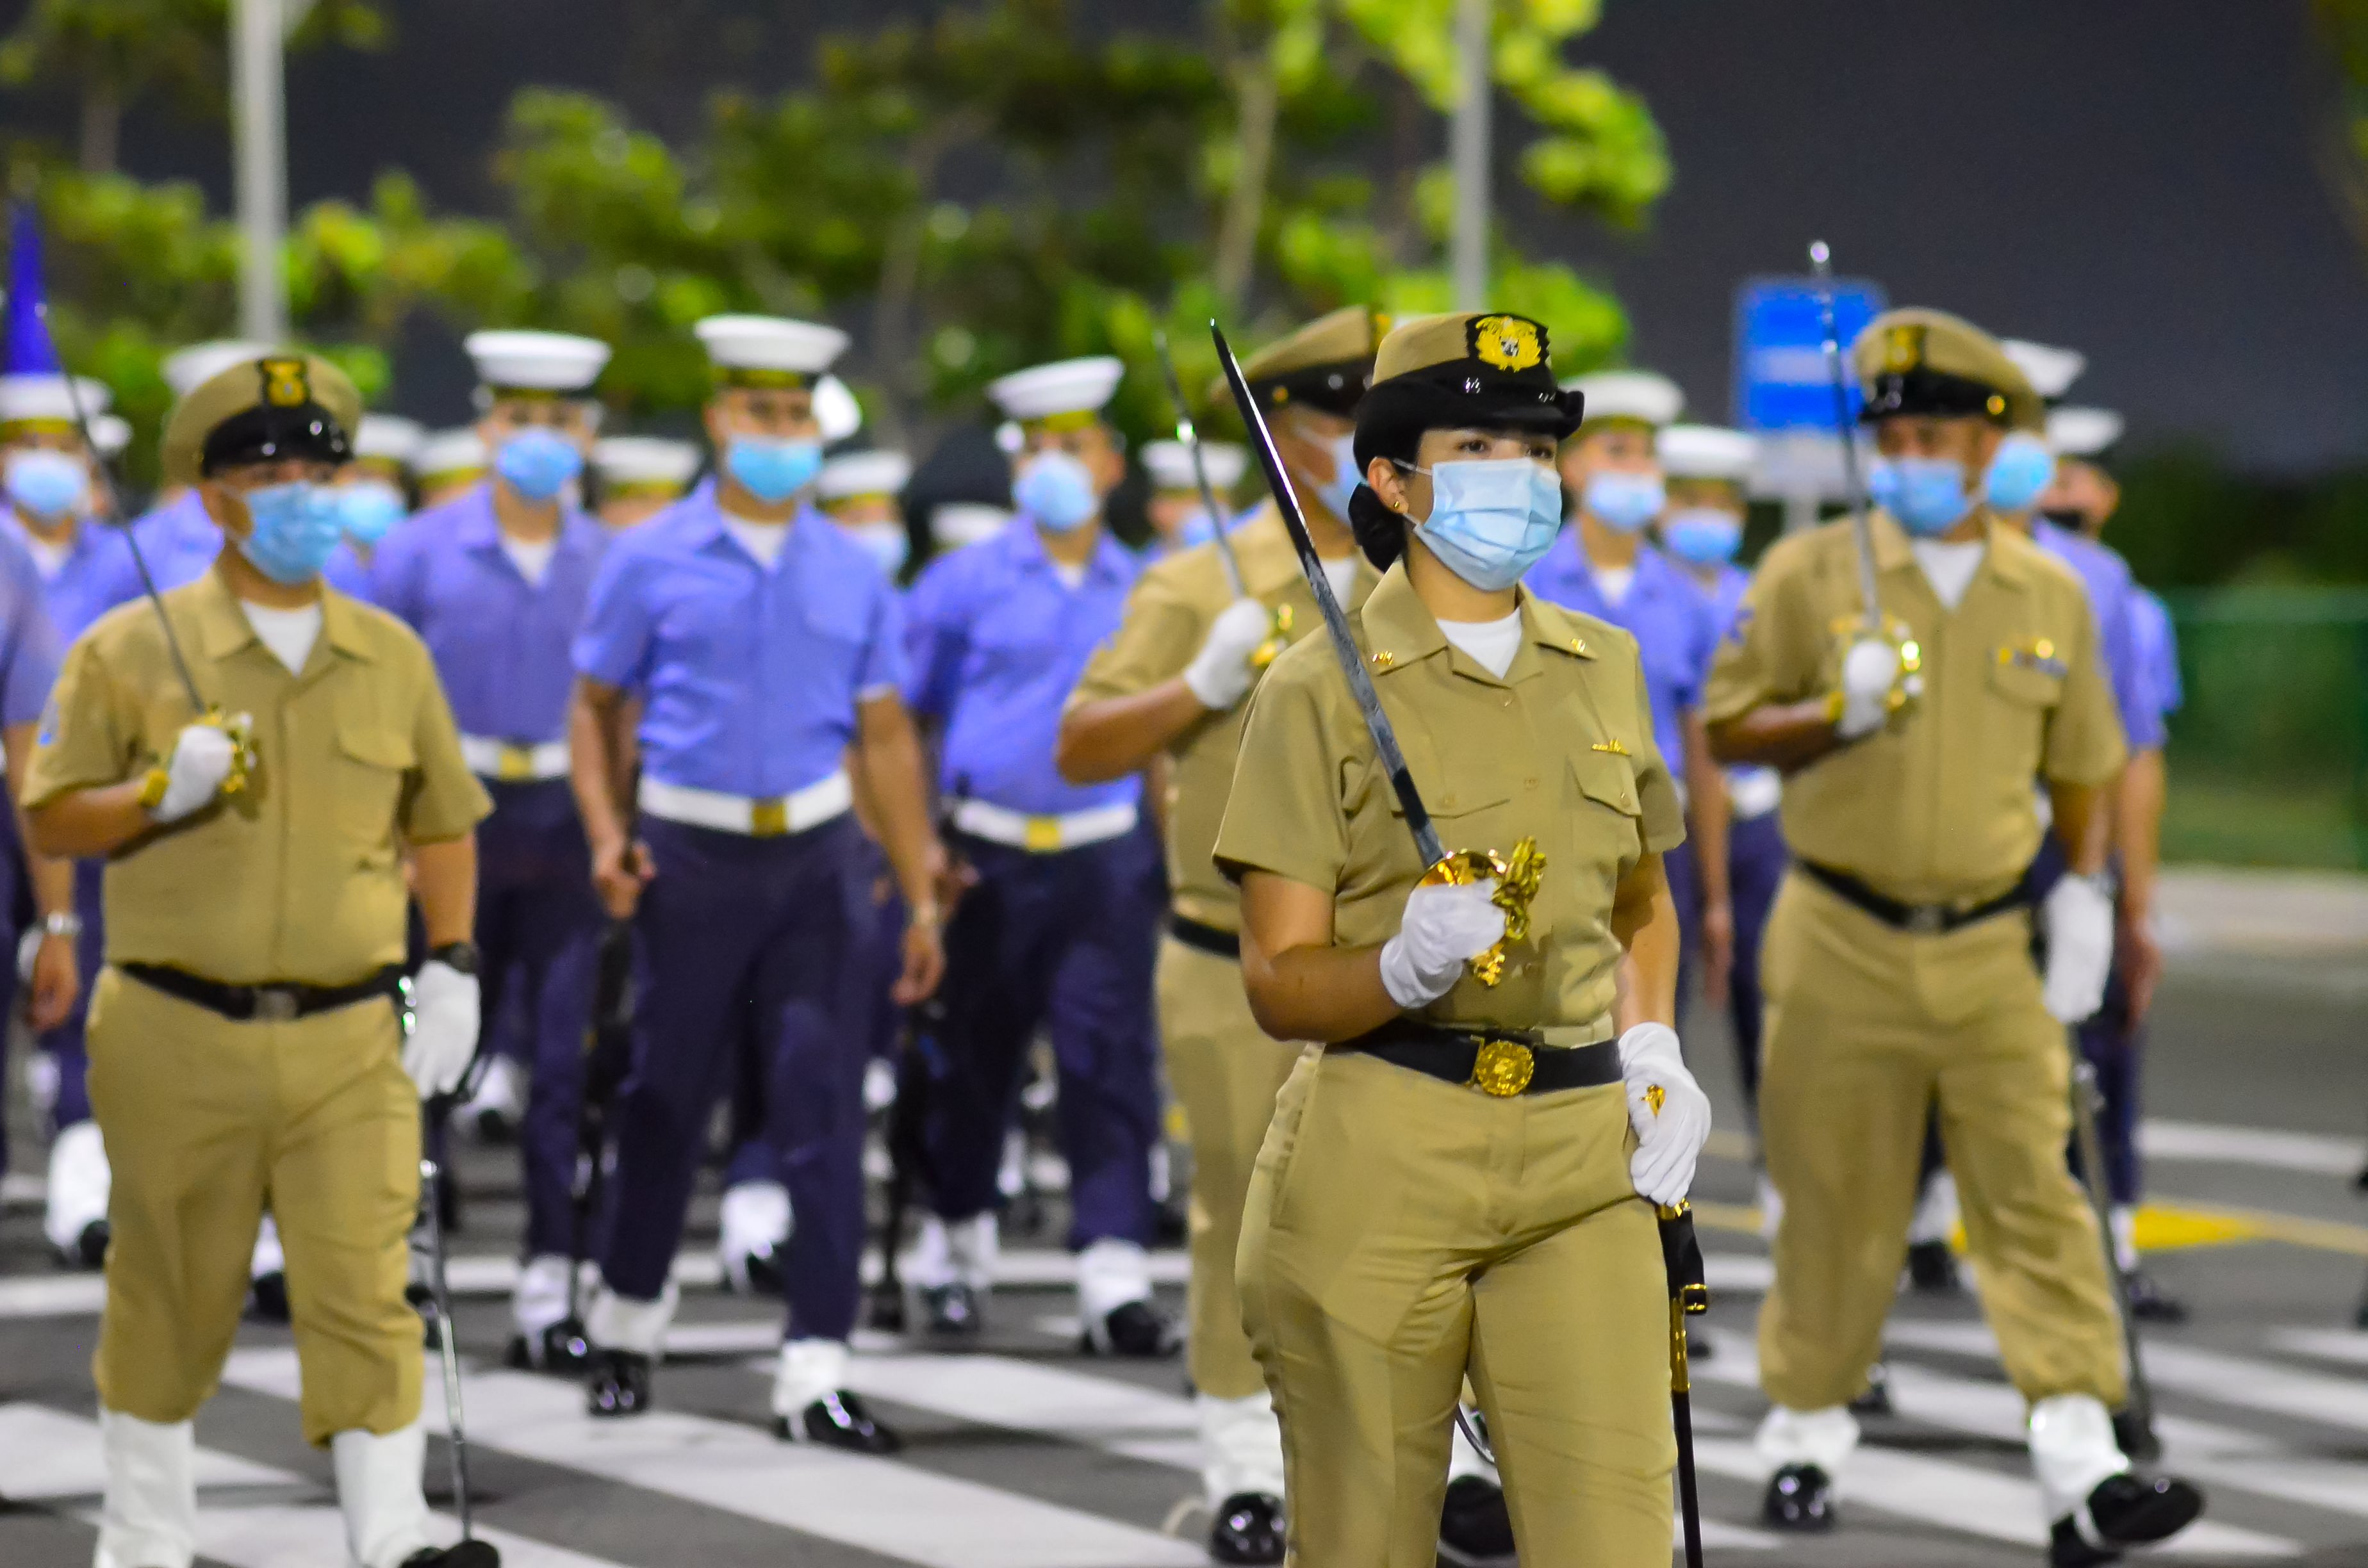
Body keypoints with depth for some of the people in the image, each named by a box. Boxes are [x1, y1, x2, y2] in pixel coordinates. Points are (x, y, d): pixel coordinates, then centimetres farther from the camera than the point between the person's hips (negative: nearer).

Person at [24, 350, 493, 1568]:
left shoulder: (392, 658, 10)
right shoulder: (130, 650, 1)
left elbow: (442, 826, 19)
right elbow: (49, 825, 1)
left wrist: (451, 969, 8)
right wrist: (161, 794, -17)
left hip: (351, 1042, 2)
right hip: (177, 1037, -1)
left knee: (366, 1295, -8)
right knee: (171, 1306, 8)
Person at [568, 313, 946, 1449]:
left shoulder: (851, 574, 6)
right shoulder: (652, 562, 0)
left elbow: (887, 737, 9)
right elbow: (596, 706, 5)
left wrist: (922, 897, 6)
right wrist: (606, 834, -11)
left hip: (813, 857, 2)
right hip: (691, 855, -1)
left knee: (823, 1103, -6)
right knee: (666, 1096, 8)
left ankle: (814, 1371, -5)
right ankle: (627, 1323, 30)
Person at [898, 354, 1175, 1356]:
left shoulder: (1146, 591, 7)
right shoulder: (966, 584, 3)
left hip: (1108, 859, 0)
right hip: (988, 853, 0)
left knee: (1110, 1058, -8)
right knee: (971, 1057, 9)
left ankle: (1116, 1277, -11)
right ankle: (956, 1253, 27)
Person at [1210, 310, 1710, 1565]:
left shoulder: (1604, 670, 13)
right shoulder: (1320, 690, -2)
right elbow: (1278, 983, -4)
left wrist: (1652, 1055, 10)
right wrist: (1405, 967, -24)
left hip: (1583, 1164, 4)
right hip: (1374, 1166, -4)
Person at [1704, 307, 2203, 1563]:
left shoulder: (2051, 597, 7)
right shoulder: (1810, 574, 0)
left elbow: (2078, 765, 17)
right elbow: (1726, 728, 2)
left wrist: (2084, 894, 7)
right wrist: (1834, 716, -16)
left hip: (1991, 953, 1)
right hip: (1842, 942, -1)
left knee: (2036, 1195, -7)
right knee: (1834, 1206, 6)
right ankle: (1805, 1433, 23)